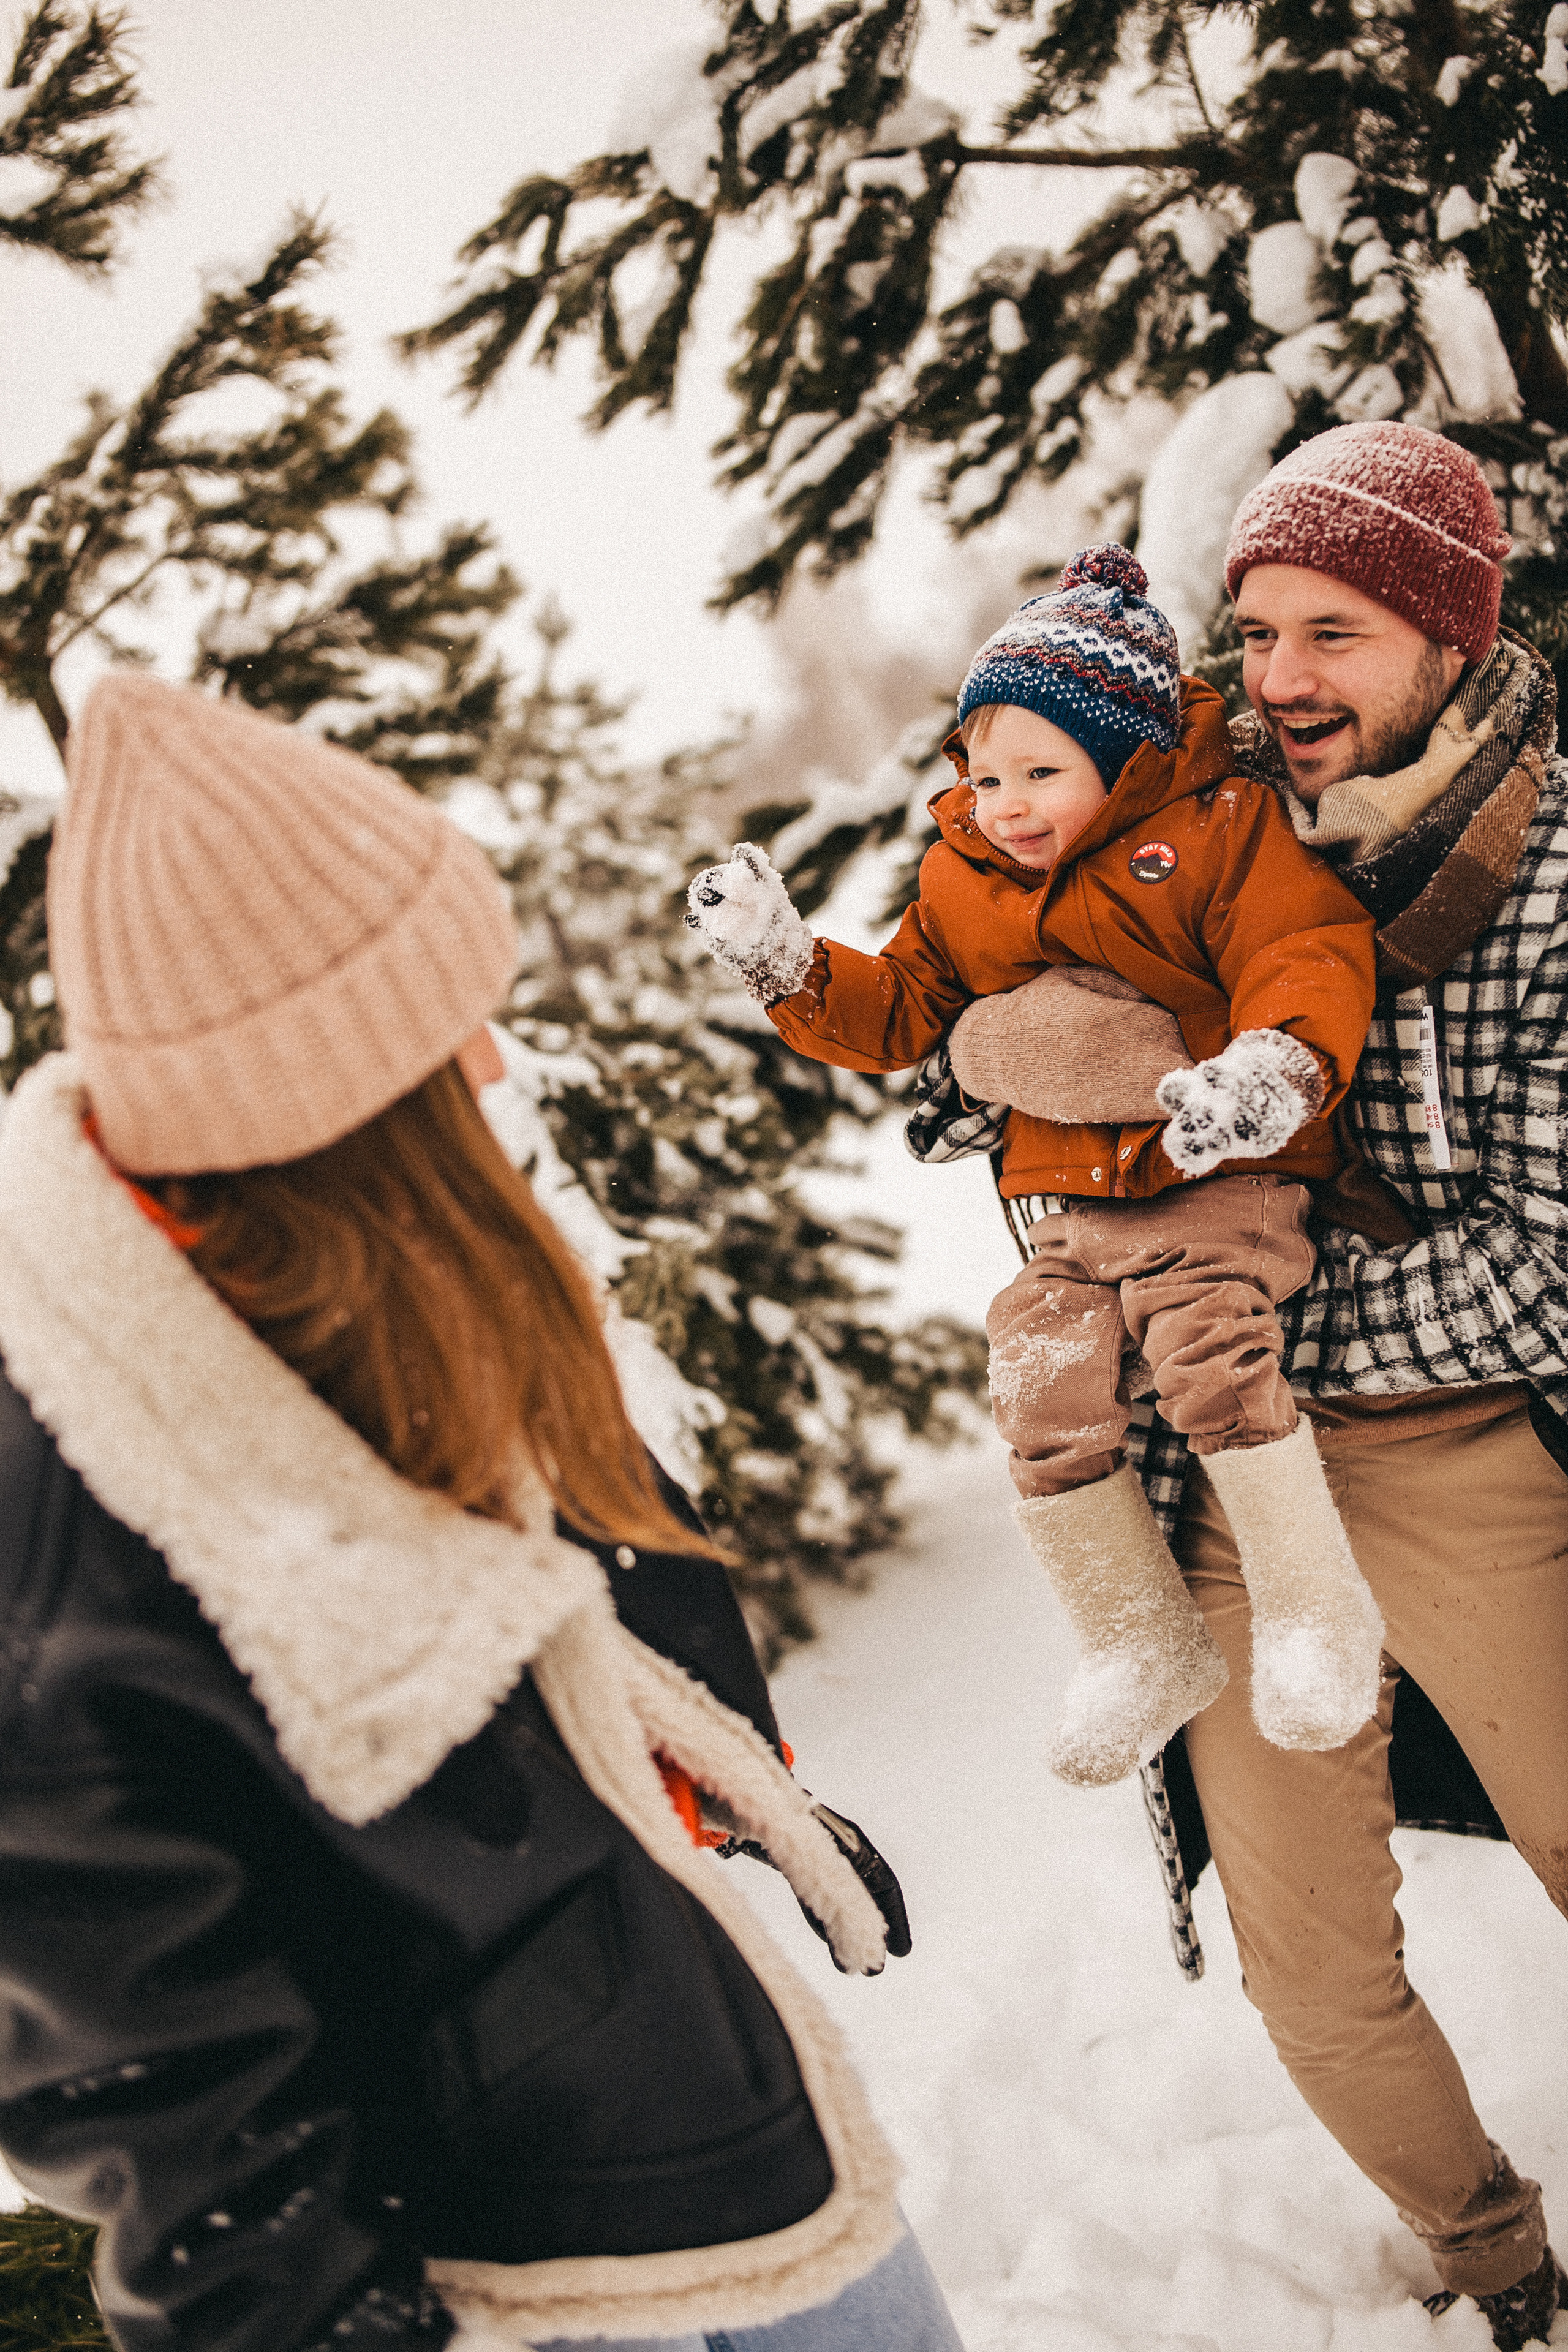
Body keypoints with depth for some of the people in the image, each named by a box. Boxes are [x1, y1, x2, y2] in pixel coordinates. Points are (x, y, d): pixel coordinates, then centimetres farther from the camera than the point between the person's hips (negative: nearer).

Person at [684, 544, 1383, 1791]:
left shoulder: (1220, 829, -6)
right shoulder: (961, 885, 10)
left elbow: (1306, 956, -14)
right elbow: (901, 1012, 16)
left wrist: (1273, 1067, -34)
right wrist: (790, 963, 1)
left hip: (1222, 1185, -5)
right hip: (1073, 1210, 5)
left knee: (1211, 1360, -27)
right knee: (1047, 1405, -8)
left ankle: (1318, 1612, -7)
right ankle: (1147, 1646, 11)